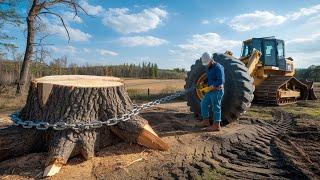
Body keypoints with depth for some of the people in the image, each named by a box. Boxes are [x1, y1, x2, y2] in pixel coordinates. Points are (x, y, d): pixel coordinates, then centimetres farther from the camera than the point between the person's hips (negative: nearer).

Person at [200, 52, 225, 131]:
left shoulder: (218, 67, -18)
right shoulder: (208, 67, 9)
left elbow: (221, 81, -24)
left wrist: (213, 86, -17)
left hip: (217, 91, -9)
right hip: (210, 91, 9)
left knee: (216, 107, -1)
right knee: (204, 104, 14)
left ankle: (216, 126, 11)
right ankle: (206, 121, 24)